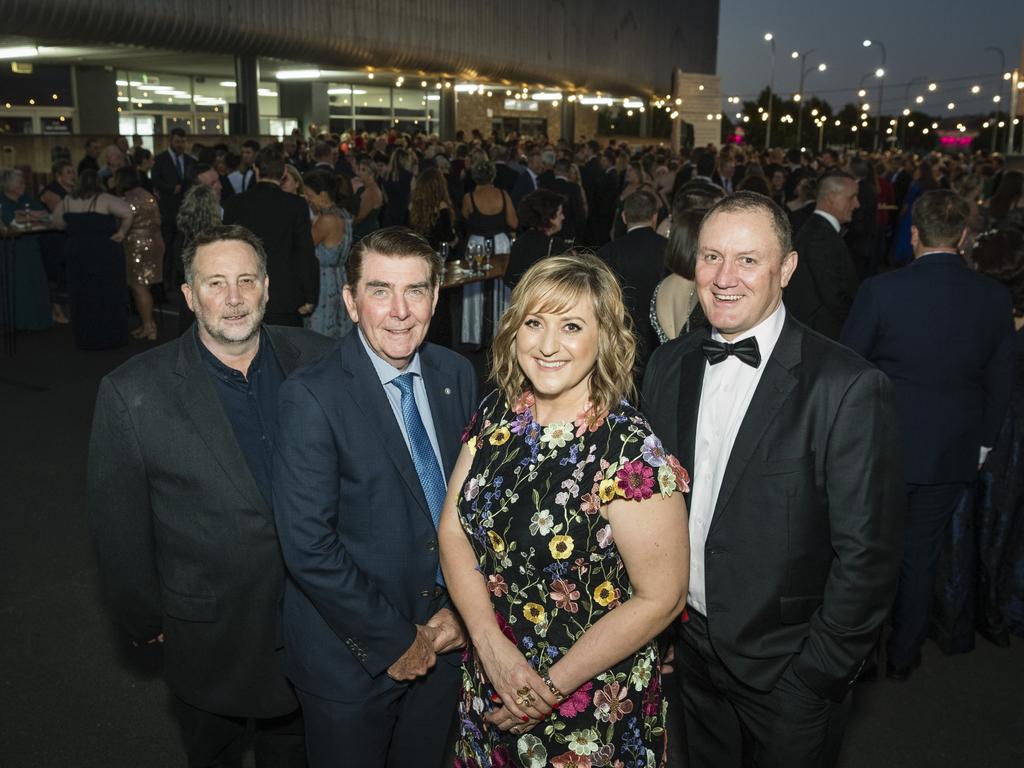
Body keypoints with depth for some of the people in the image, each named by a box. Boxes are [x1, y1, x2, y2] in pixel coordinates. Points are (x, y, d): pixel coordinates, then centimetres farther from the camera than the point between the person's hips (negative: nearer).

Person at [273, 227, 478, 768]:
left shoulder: (457, 375, -2)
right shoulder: (312, 397, -20)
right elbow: (308, 547, -22)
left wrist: (459, 609, -4)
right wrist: (394, 641, -15)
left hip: (443, 642, 5)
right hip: (352, 656, -4)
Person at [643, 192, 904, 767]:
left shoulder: (850, 389, -20)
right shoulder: (669, 365, -2)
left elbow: (866, 554, -17)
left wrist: (820, 671, -13)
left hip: (787, 670, -4)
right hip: (692, 650, 5)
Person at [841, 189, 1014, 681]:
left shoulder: (881, 290, -16)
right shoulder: (995, 298, -5)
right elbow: (1000, 382, 4)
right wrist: (982, 442, 16)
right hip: (953, 454, 3)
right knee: (921, 556, 17)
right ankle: (903, 656, 31)